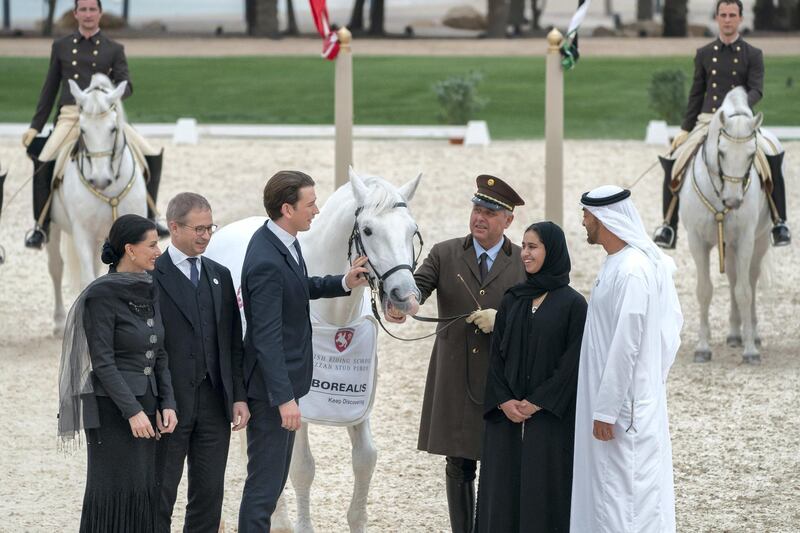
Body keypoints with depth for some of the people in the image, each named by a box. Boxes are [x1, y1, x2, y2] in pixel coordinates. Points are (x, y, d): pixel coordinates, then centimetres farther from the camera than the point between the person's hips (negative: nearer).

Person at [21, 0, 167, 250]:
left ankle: (148, 217, 6)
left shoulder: (114, 49, 9)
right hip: (70, 117, -1)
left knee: (152, 156, -11)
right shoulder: (61, 46, 11)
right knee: (43, 162, -26)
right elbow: (49, 89, 14)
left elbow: (125, 84, -2)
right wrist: (35, 126, 10)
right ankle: (41, 225, -12)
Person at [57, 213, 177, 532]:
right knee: (116, 491, -6)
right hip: (111, 408, -7)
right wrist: (132, 412, -21)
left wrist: (167, 404, 0)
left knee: (143, 492, 6)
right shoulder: (101, 295, -14)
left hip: (145, 401, 7)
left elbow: (158, 355, 11)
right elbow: (102, 362, -16)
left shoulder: (148, 291, 8)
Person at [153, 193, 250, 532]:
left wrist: (239, 396, 6)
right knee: (161, 492, 2)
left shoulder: (220, 276, 12)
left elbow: (234, 342, 13)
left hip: (215, 402, 6)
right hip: (170, 402, -6)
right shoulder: (151, 277, -8)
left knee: (209, 492, 9)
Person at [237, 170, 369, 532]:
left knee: (276, 475, 20)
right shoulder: (266, 263, -27)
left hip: (285, 379, 10)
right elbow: (266, 337, -28)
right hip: (271, 386, -10)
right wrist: (284, 398, -28)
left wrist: (343, 283, 5)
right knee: (264, 483, -4)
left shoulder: (284, 242, 3)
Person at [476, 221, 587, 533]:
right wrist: (504, 401, -6)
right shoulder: (512, 300, 10)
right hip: (506, 414, 5)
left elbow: (573, 362, -9)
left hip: (550, 418, -5)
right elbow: (496, 355, 8)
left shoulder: (572, 304, -5)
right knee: (503, 489, 4)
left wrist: (538, 402, -13)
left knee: (543, 492, -4)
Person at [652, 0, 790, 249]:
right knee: (673, 161, -17)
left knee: (772, 158, -26)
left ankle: (779, 222, -12)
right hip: (706, 121, 2)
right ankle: (669, 226, -4)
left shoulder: (753, 55, 3)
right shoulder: (704, 54, 10)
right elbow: (696, 94, 14)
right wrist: (685, 129, 10)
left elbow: (756, 90, -7)